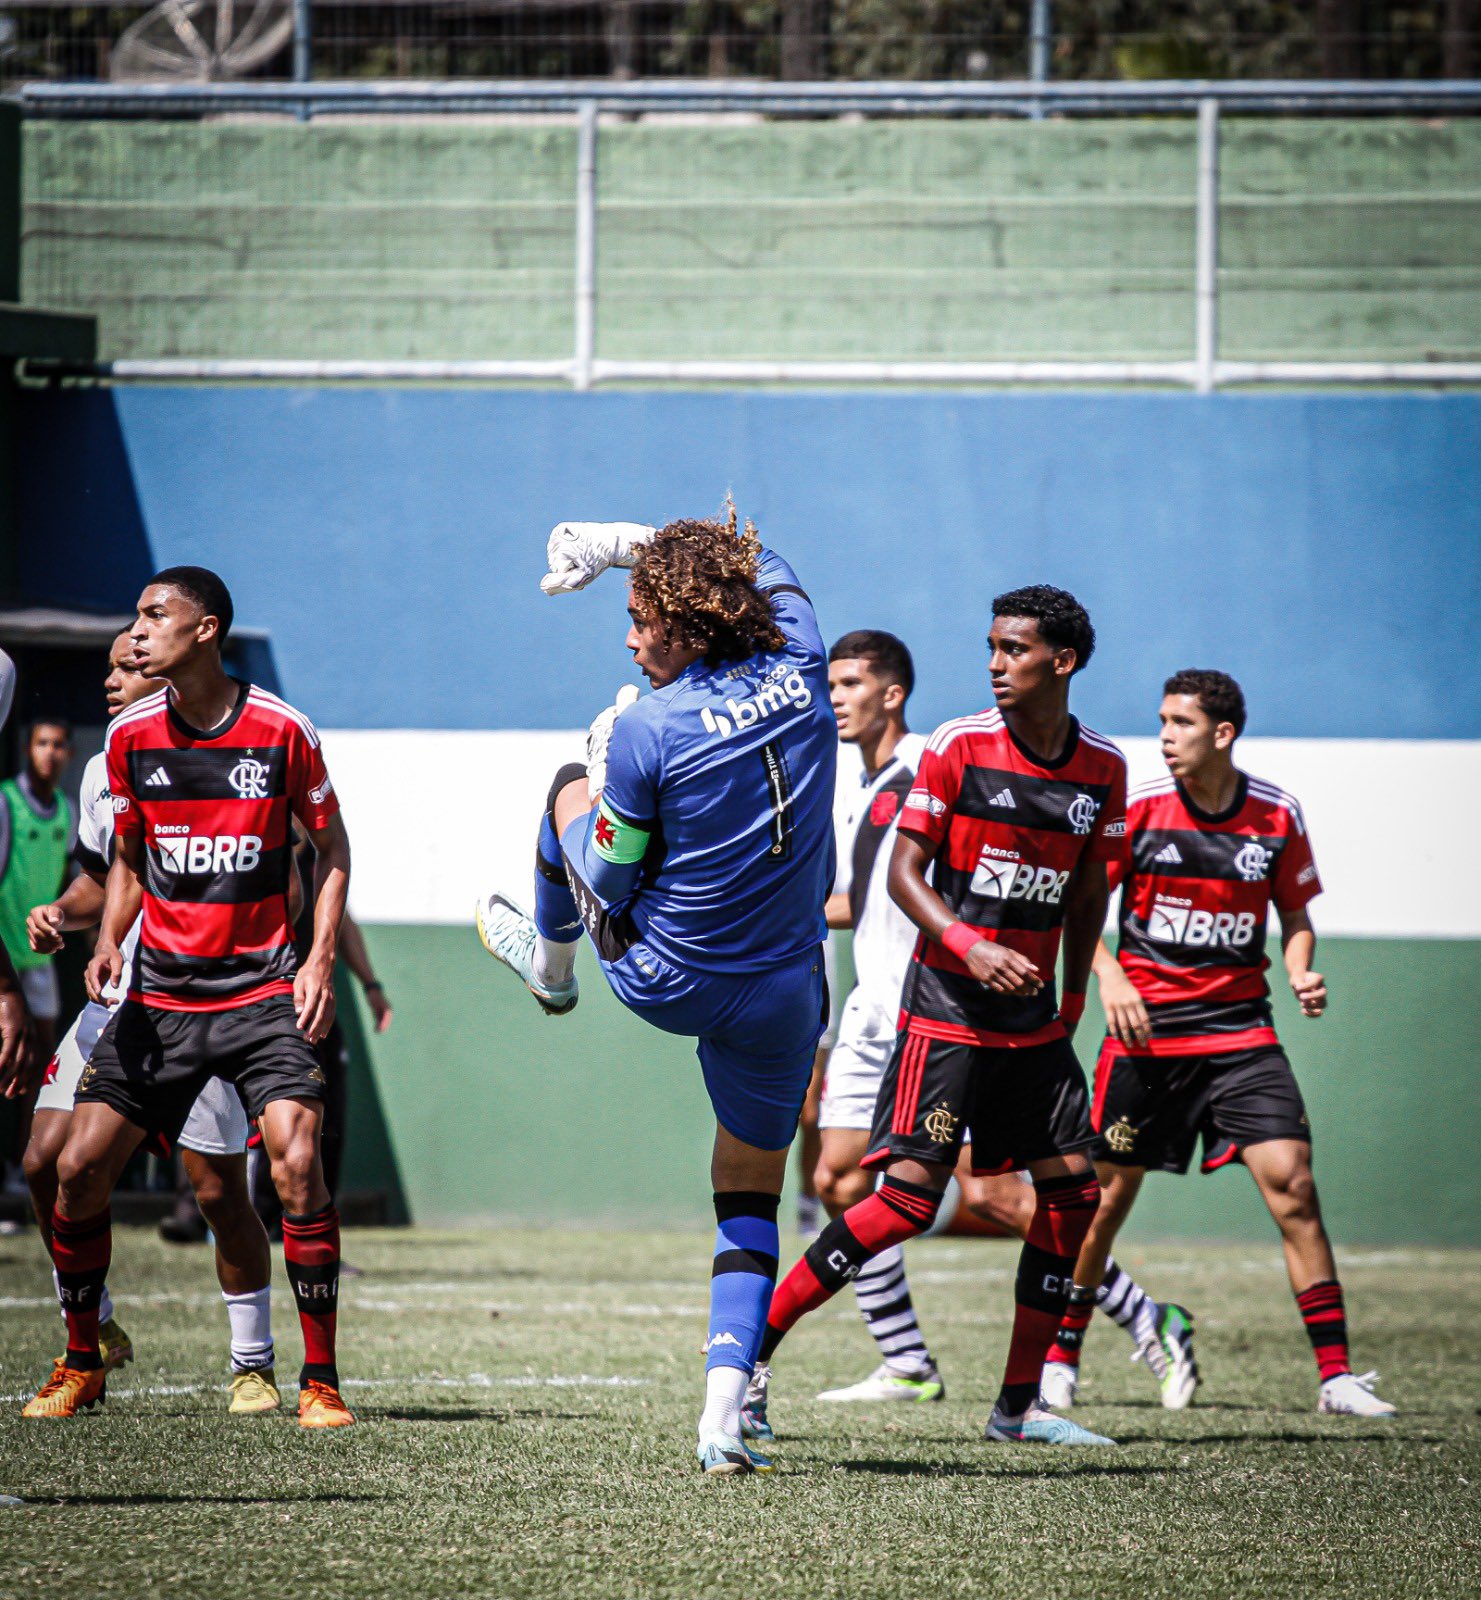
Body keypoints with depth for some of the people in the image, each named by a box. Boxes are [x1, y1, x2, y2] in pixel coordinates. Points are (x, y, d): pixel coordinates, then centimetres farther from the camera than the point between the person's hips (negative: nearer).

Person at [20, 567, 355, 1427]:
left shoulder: (282, 731, -7)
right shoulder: (130, 736, 2)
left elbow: (333, 849, 4)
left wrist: (321, 960, -7)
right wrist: (109, 941, -3)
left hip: (264, 992, -3)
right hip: (159, 994, 4)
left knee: (297, 1162, -20)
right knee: (79, 1167, -3)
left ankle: (321, 1380, -9)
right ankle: (82, 1365, 16)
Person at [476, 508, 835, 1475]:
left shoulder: (649, 728, -22)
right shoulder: (801, 668, -8)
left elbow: (610, 884, -11)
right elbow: (765, 564, 15)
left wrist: (604, 775, 5)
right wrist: (623, 544, 19)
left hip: (664, 984, -3)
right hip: (784, 997, 3)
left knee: (567, 790, 26)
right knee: (750, 1203, 16)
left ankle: (550, 959, 57)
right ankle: (726, 1412, -1)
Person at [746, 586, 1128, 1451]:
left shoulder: (1102, 768, 4)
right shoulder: (959, 747, -9)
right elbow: (905, 870, -8)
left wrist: (1073, 998, 16)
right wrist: (966, 945, -22)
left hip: (1032, 1014, 5)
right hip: (947, 1007, -5)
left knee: (1073, 1186, 1)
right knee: (910, 1198, -14)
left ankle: (1021, 1403, 9)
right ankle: (755, 1342, -7)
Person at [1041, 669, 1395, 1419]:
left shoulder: (1277, 815, 0)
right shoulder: (1137, 807, -5)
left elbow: (1295, 914, 13)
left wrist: (1301, 974, -6)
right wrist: (1109, 975, -15)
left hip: (1240, 1029, 1)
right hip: (1145, 1024, -1)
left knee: (1291, 1184, -11)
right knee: (1108, 1192, 4)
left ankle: (1335, 1373, -9)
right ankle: (1060, 1356, 23)